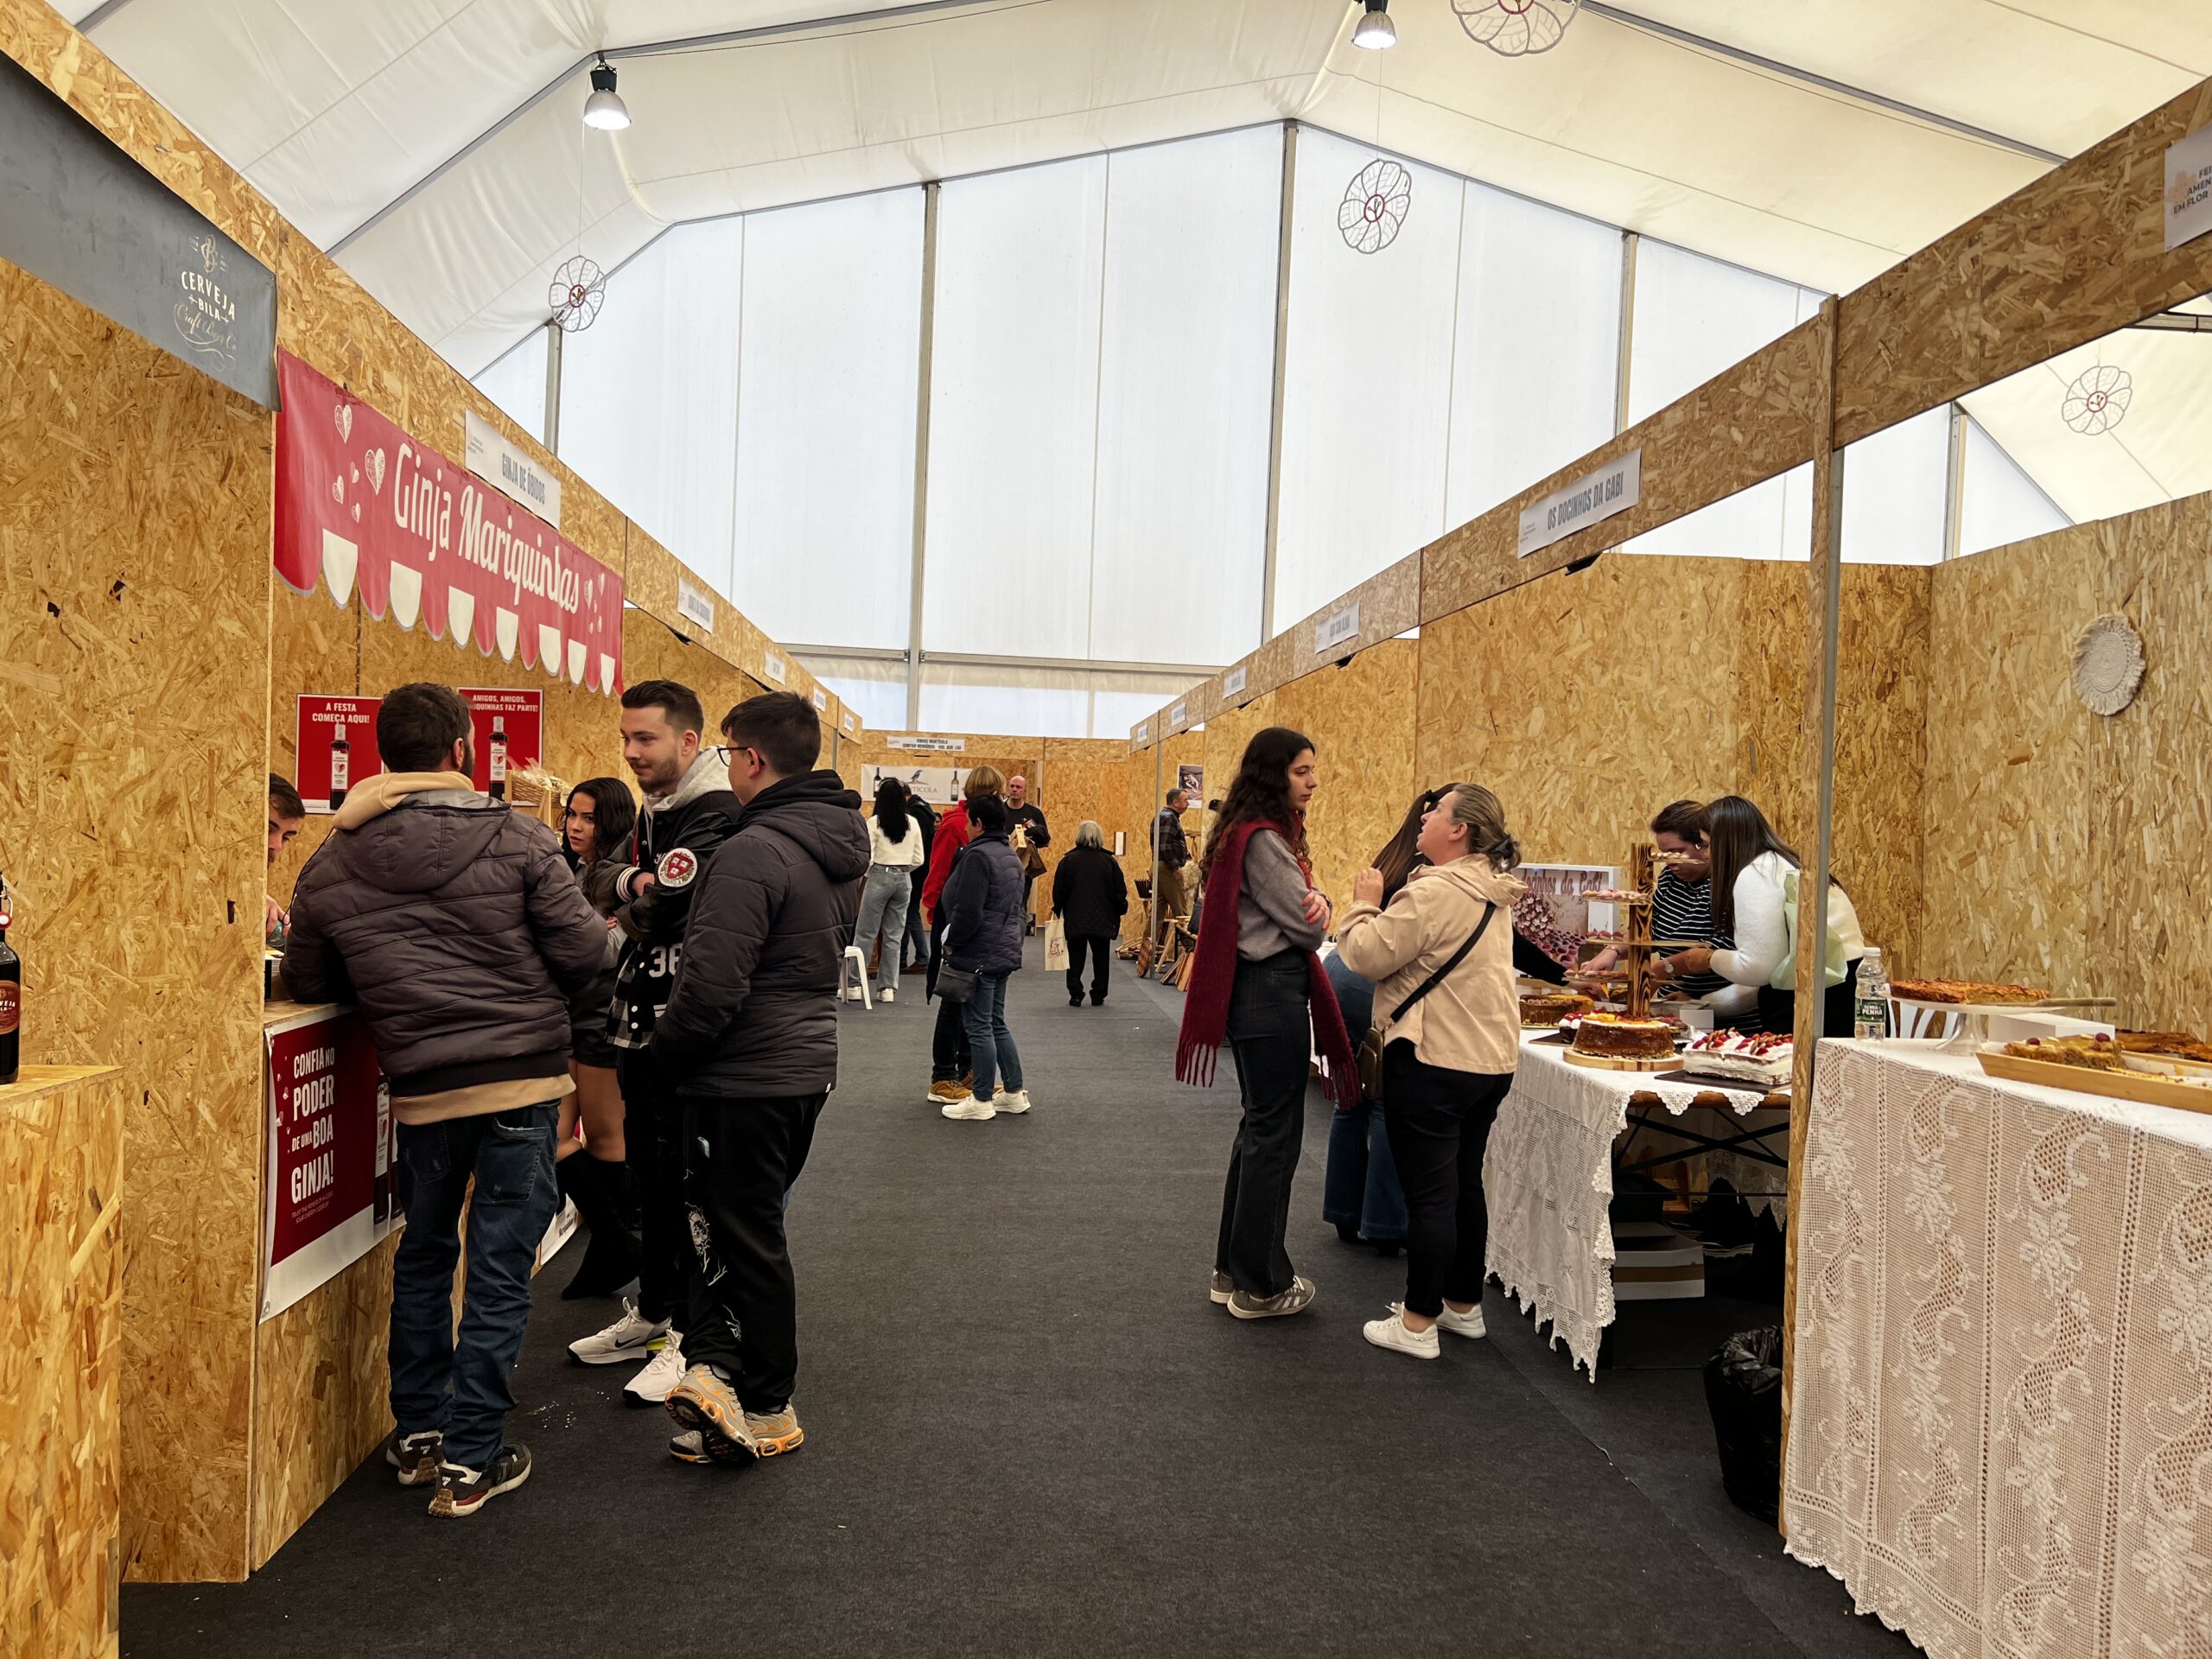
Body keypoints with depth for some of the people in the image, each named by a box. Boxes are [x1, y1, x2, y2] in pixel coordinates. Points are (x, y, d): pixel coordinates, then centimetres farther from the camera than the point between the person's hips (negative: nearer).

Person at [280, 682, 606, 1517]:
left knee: (423, 1255, 23)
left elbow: (307, 983, 11)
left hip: (421, 1090, 3)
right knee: (500, 1268, 6)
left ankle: (416, 1433, 35)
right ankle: (470, 1461, 14)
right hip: (523, 1078, -3)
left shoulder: (329, 868, 1)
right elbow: (586, 954, -10)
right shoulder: (517, 839, -9)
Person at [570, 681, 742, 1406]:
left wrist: (624, 894, -3)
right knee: (651, 1174, 18)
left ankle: (692, 1335, 12)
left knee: (687, 1182, -1)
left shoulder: (715, 816, -16)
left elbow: (657, 908, -24)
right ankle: (653, 1312, 32)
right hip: (643, 1023, 9)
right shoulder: (652, 812, 14)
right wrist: (630, 884, -12)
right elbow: (595, 877, 9)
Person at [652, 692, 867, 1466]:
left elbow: (713, 985, -25)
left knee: (742, 1238, 6)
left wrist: (664, 1049, -7)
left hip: (745, 1077, -8)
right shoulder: (843, 844, 7)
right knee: (754, 1229, 19)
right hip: (807, 1062, 9)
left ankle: (766, 1412, 18)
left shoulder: (754, 852, -22)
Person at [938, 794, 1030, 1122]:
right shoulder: (1011, 855, 14)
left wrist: (951, 942, -10)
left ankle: (981, 1102, 6)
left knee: (980, 1027, -1)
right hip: (1004, 951, 10)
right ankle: (1014, 1093, 21)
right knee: (997, 1024, 17)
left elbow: (968, 911, -20)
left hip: (979, 955, -10)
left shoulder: (978, 855, -17)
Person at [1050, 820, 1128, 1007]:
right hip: (1103, 920, 1)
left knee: (1076, 958, 7)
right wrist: (1120, 911, 16)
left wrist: (1058, 910, 13)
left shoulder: (1069, 860, -4)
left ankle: (1075, 995, 4)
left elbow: (1059, 890, -1)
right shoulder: (1110, 861, -2)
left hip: (1075, 919, -1)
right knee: (1101, 958, 11)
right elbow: (1120, 892, 1)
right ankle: (1098, 995, 13)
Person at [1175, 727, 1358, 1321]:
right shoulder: (1263, 840, -19)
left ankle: (1234, 1270, 28)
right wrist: (1316, 912, 7)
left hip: (1256, 992, 11)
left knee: (1258, 1128, 17)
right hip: (1272, 993, -11)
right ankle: (1261, 1286, 12)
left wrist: (1314, 899, -10)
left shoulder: (1256, 833, 14)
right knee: (1275, 1136, 0)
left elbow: (1306, 904, 13)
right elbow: (1307, 927, -16)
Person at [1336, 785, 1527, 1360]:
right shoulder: (1493, 892, 11)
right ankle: (1464, 1304, 31)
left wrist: (1366, 903, -3)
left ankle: (1418, 1323, 10)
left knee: (1428, 1192, 0)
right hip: (1491, 1057, 9)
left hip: (1435, 1060, -9)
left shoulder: (1435, 892, -20)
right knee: (1465, 1183, 19)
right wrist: (1384, 908, 6)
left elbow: (1369, 955, -18)